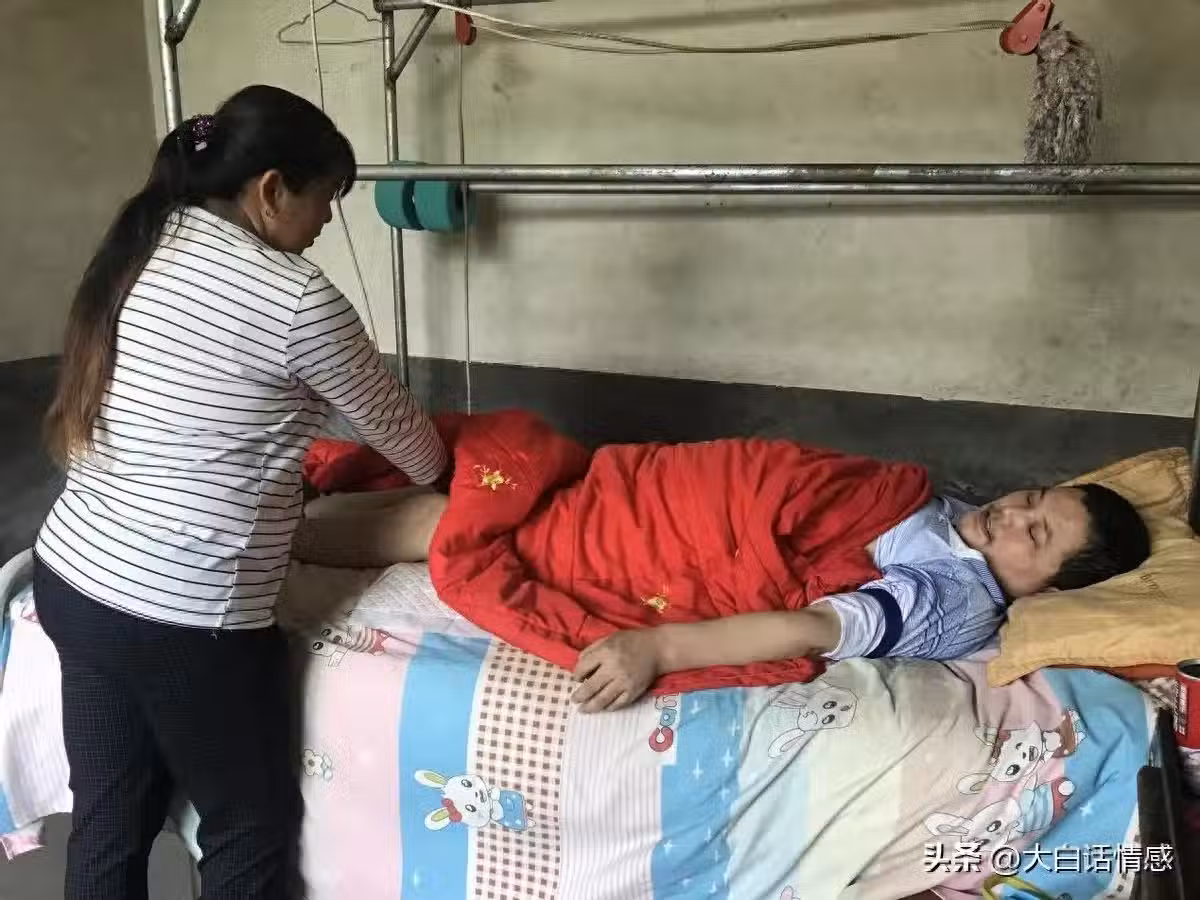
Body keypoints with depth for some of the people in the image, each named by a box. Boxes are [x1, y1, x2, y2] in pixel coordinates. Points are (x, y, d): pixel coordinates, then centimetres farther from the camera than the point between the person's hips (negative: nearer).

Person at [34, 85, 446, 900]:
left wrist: (283, 479, 21)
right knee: (253, 828, 15)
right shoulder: (294, 297, -16)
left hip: (70, 581, 8)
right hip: (181, 617, -8)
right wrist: (439, 471, 20)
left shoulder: (141, 247, 7)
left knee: (109, 821, 23)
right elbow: (391, 422, -1)